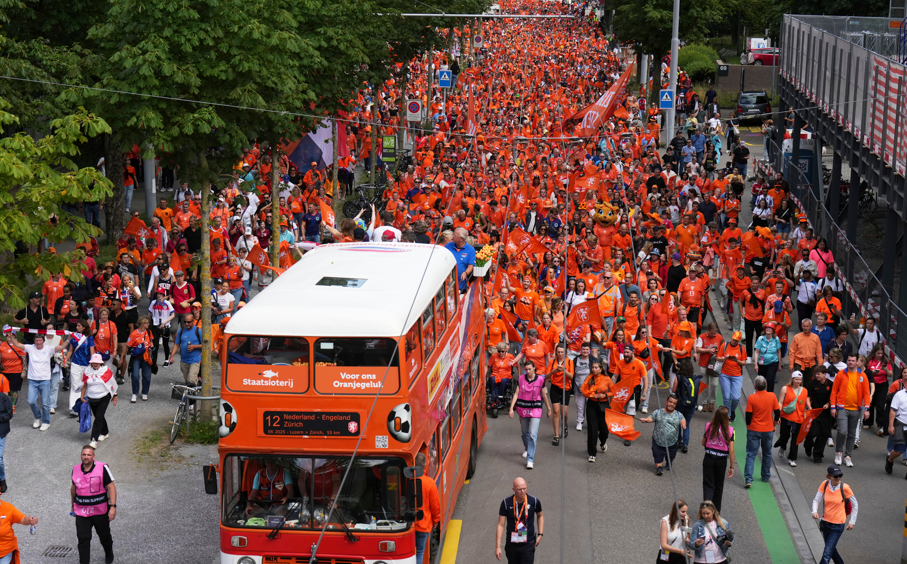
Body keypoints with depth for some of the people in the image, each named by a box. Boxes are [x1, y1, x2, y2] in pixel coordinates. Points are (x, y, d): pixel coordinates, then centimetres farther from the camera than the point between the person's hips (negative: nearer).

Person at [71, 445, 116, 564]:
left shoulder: (102, 468, -11)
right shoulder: (76, 469, 2)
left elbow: (111, 487, -11)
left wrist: (113, 506, -19)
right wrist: (73, 505, 26)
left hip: (100, 511, -2)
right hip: (81, 512, 2)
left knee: (104, 536, 17)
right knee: (83, 540, -6)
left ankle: (109, 554, 45)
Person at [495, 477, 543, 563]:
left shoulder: (534, 501, -6)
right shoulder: (506, 503, -9)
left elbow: (540, 516, 16)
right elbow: (501, 525, -6)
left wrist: (540, 534, 8)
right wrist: (498, 546, -10)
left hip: (528, 545, -1)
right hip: (511, 545, 1)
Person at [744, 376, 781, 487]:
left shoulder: (751, 398, -14)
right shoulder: (772, 396, -7)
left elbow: (748, 415, -11)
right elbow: (777, 413, 0)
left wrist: (748, 426, 7)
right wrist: (774, 425, 16)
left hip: (754, 430, -2)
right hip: (768, 430, 2)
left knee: (751, 454, 1)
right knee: (767, 454, 20)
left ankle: (748, 479, -10)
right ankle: (766, 477, 31)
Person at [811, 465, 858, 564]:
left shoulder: (845, 488, -15)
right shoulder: (824, 485, -7)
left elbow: (854, 504, -1)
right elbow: (816, 500, 0)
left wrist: (852, 522, 0)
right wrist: (814, 512, -20)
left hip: (837, 526, -5)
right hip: (825, 523, 5)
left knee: (827, 554, -10)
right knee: (831, 550, 21)